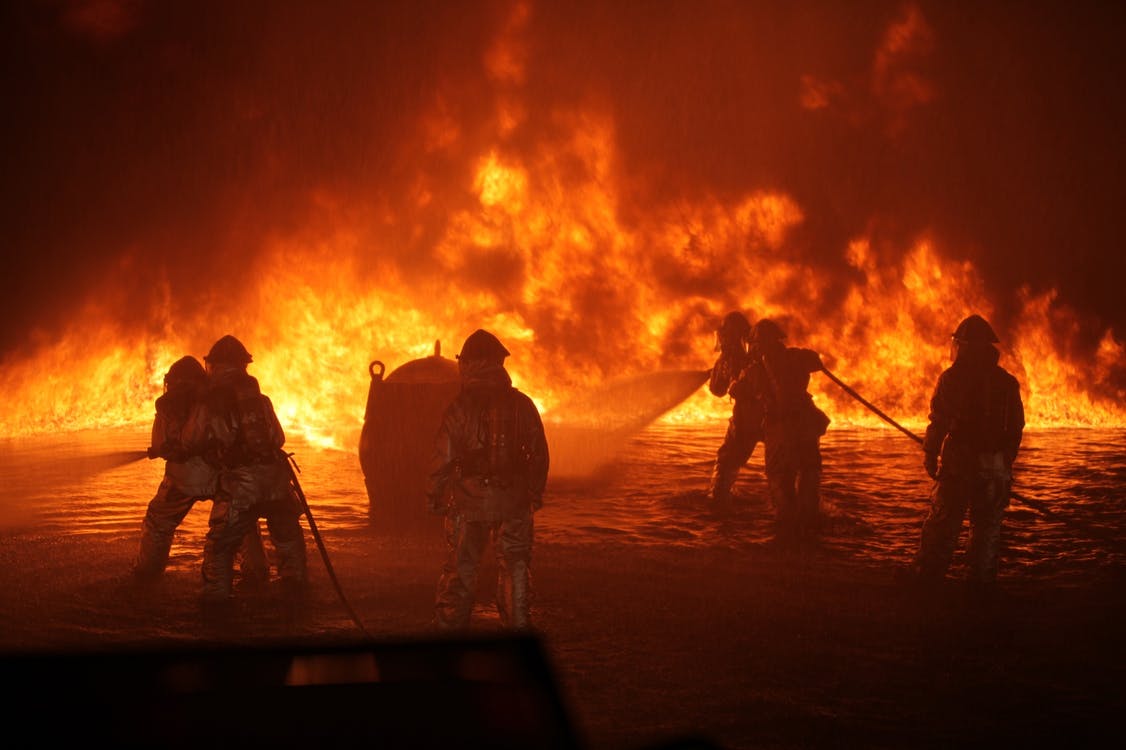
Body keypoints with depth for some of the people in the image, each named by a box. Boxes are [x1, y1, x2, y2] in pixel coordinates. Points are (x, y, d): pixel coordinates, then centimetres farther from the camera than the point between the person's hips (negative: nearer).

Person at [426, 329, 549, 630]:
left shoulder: (458, 408, -9)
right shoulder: (522, 405, 1)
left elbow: (443, 457, -8)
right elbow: (539, 454, 7)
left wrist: (433, 497, 5)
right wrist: (536, 493, 18)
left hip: (468, 503, -2)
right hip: (513, 502, 2)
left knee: (459, 571, 8)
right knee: (515, 569, 10)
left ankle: (449, 628, 13)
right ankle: (518, 628, 13)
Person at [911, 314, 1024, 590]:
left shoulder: (951, 378, -4)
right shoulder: (1007, 382, 9)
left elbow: (938, 422, -8)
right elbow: (1016, 428, 11)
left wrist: (930, 455, -1)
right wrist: (1006, 460, 18)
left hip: (959, 463, -3)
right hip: (995, 465, 3)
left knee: (943, 521, 1)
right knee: (988, 524, 9)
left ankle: (929, 575, 1)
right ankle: (982, 578, 9)